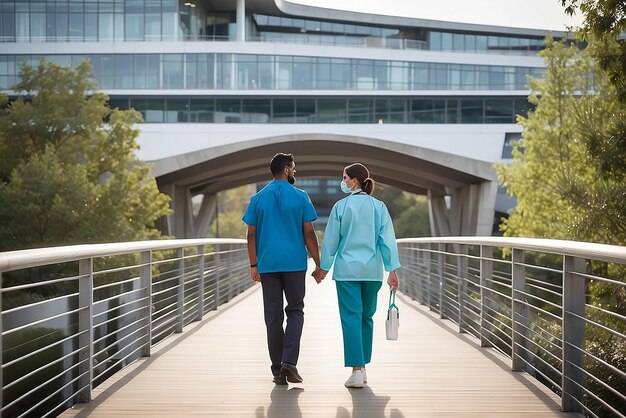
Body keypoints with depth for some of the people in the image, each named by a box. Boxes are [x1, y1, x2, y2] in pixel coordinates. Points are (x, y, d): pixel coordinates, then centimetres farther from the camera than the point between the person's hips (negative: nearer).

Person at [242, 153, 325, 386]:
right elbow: (309, 233, -3)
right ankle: (289, 362, -8)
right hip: (295, 263, -2)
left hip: (267, 265, 2)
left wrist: (253, 266, 8)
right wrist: (318, 264, 3)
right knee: (295, 311, 9)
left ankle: (278, 370, 7)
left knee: (273, 316, 6)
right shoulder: (300, 197, -1)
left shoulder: (258, 199, 5)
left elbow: (251, 235, 3)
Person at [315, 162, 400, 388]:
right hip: (372, 270, 3)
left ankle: (357, 369, -13)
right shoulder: (379, 207, 2)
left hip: (347, 269, -3)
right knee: (367, 317, 14)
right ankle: (362, 368, 20)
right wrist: (392, 270, 1)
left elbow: (331, 240, 0)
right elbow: (387, 240, -1)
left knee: (351, 317, -4)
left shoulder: (341, 206, -5)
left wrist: (323, 267, 11)